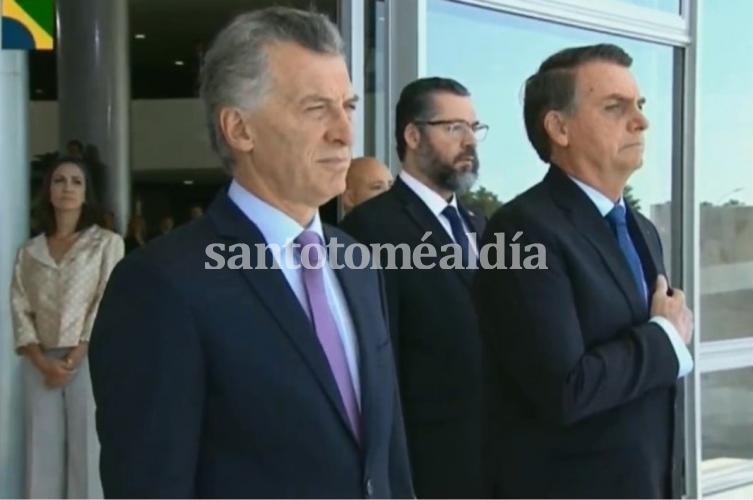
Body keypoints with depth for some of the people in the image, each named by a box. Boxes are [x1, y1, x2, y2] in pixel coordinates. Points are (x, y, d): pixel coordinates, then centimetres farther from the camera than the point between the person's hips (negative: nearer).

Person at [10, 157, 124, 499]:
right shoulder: (29, 252, 14)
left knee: (88, 451, -4)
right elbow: (19, 308, 5)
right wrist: (41, 361, -10)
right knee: (43, 451, 3)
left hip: (88, 359, -3)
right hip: (40, 363, 3)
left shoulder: (107, 242, 6)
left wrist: (73, 359, -11)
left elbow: (107, 303, -3)